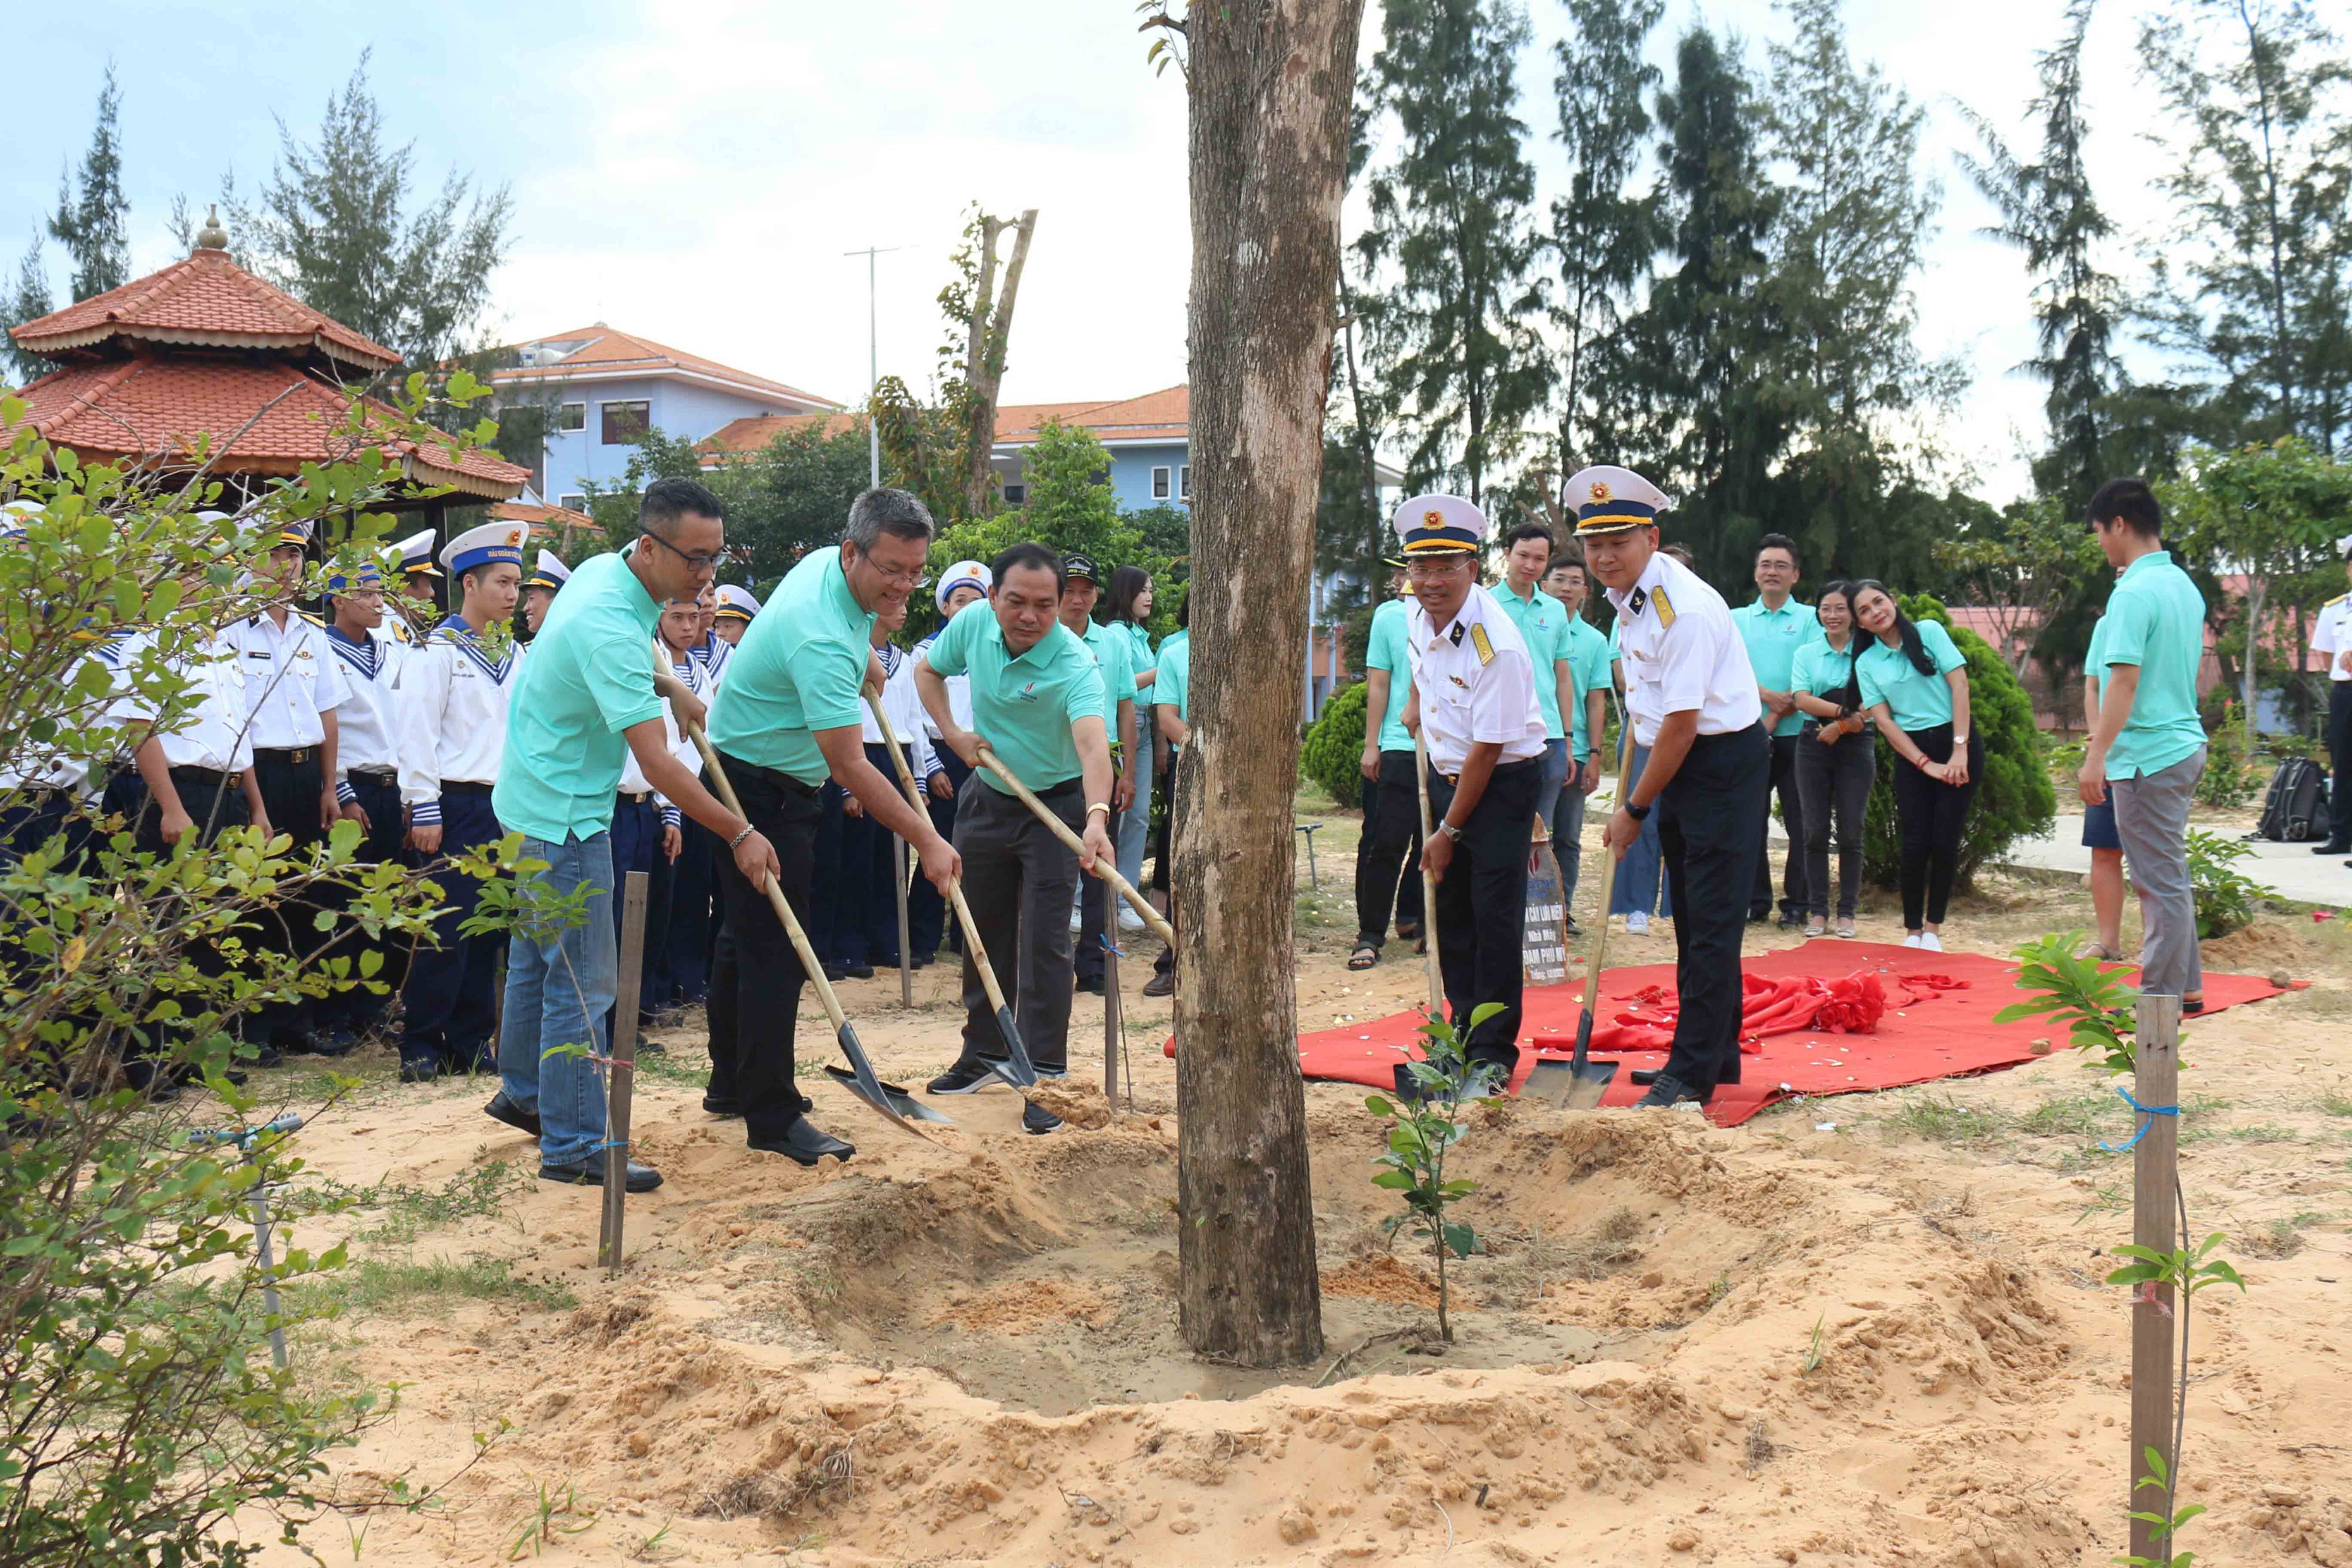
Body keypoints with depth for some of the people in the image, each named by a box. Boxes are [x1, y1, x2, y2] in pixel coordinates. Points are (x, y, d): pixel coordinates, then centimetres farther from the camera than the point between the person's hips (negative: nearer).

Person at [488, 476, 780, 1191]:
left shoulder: (604, 571, 1)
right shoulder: (610, 628, -29)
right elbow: (658, 765, -29)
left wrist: (670, 687, 7)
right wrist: (740, 835, -21)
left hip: (538, 805, 10)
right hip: (563, 819, -10)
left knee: (537, 957, 22)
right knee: (583, 982, -5)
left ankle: (522, 1093, 38)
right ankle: (573, 1146, 3)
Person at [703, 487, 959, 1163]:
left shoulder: (827, 565, -2)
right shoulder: (821, 639, -31)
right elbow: (849, 766, -32)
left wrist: (865, 663, 36)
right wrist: (927, 840, -29)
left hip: (774, 784, 10)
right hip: (758, 790, -10)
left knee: (749, 936, 18)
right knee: (776, 949, -8)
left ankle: (731, 1083, 30)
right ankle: (771, 1116, -1)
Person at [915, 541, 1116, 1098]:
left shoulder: (1074, 664, -29)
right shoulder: (973, 625, -13)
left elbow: (1092, 743, -45)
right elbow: (928, 670, 9)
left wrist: (1097, 819, -62)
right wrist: (954, 734, -6)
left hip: (1056, 804, -5)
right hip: (986, 797, 5)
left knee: (1045, 941, -9)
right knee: (984, 932, 15)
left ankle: (1045, 1075, -2)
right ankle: (984, 1052, 31)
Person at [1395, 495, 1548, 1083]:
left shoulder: (1496, 645, -27)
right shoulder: (1417, 615, -3)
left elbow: (1488, 749, -22)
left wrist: (1450, 831, -16)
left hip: (1505, 780, -8)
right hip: (1446, 774, 8)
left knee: (1495, 914, -9)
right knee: (1449, 909, 11)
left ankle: (1494, 1051, 0)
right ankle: (1463, 1029, 22)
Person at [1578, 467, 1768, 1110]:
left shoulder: (1685, 609, -23)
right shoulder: (1628, 597, 6)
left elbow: (1681, 724, -22)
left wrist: (1635, 808, -14)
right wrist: (1633, 790, 21)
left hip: (1725, 762, -10)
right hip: (1681, 761, 10)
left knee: (1712, 919, -6)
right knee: (1691, 918, 15)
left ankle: (1692, 1074, -2)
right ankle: (1717, 1056, 27)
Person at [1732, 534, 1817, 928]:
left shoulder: (1810, 618, 7)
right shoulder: (1736, 620, 13)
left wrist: (1778, 714, -14)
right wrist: (1768, 696, -16)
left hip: (1796, 734, -2)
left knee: (1801, 822, -1)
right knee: (1751, 821, 4)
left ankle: (1798, 903, 5)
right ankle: (1756, 901, 12)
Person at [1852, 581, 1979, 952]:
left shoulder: (1929, 632, 0)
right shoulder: (1866, 663, 6)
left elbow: (1959, 685, -5)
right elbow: (1883, 720, 1)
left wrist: (1959, 751, -12)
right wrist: (1927, 765, -8)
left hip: (1958, 743, -1)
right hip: (1912, 752, 1)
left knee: (1946, 840, -4)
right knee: (1916, 843, -6)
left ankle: (1933, 929, 6)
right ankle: (1912, 931, 7)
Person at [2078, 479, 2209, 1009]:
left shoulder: (2133, 593, -17)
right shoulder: (2185, 585, 12)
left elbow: (2124, 680, -22)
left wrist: (2096, 757, -21)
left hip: (2147, 755, -9)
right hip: (2185, 742, 9)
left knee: (2160, 880, -2)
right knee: (2169, 876, 17)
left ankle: (2161, 996, 4)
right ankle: (2185, 986, 24)